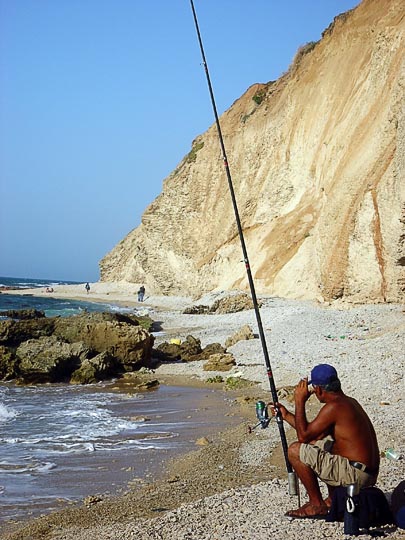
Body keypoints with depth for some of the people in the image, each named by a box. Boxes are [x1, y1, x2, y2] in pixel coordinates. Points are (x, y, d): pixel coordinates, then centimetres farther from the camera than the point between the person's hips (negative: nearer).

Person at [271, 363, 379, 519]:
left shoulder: (334, 407, -17)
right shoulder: (349, 402, 13)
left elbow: (303, 436, -12)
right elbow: (314, 433, 21)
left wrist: (300, 401, -5)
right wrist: (286, 415, 28)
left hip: (356, 475, -10)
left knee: (295, 451, -10)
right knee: (316, 443, 27)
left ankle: (317, 506, 0)